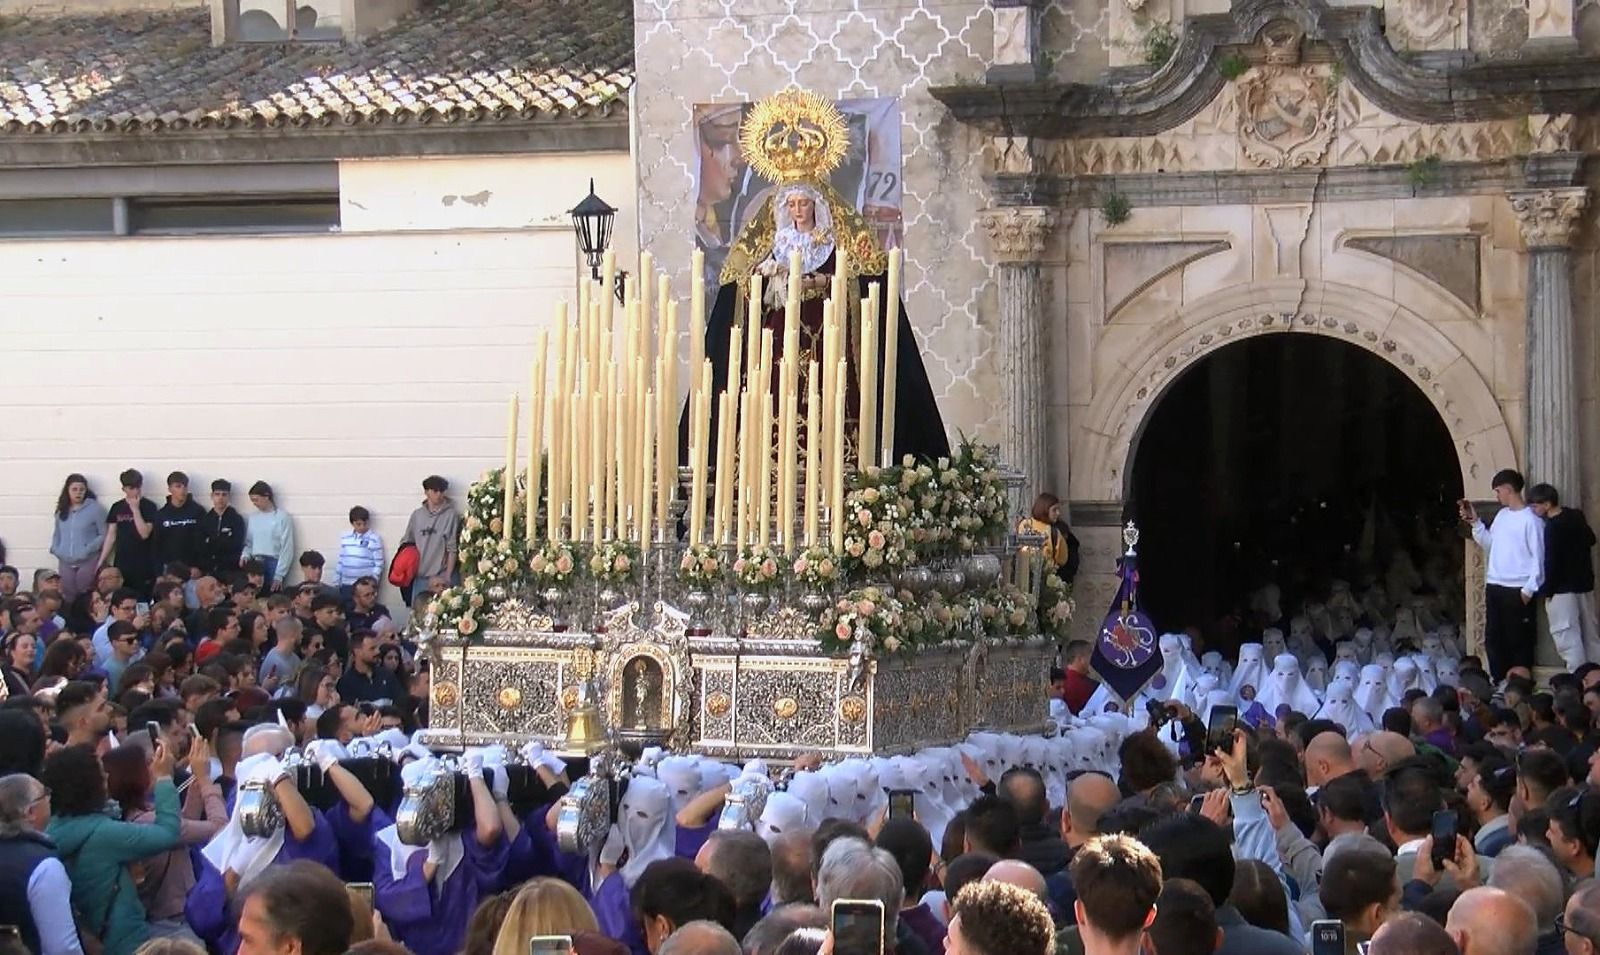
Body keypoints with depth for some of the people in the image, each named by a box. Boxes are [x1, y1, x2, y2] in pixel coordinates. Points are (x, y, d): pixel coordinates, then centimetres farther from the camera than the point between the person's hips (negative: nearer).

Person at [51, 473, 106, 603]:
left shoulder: (95, 508, -5)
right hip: (65, 562, 5)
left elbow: (103, 534, -5)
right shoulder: (61, 511, 11)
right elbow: (57, 533, 22)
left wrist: (89, 549, -16)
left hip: (88, 561, -5)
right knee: (68, 597, 6)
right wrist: (55, 548, 4)